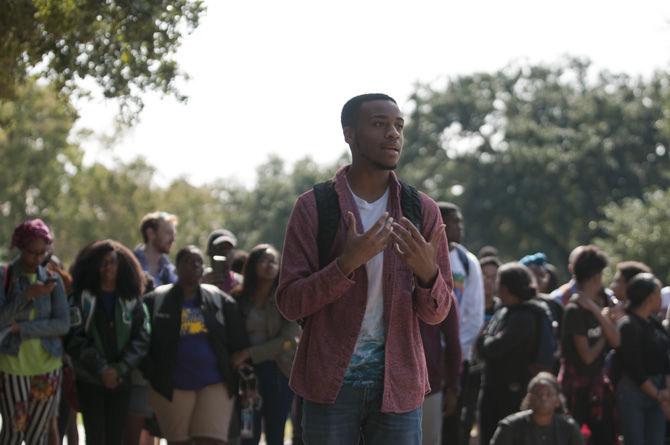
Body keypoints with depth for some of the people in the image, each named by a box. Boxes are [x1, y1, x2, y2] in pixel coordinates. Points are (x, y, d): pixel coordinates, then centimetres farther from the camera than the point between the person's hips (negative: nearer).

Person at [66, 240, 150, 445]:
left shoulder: (132, 301, 7)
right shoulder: (82, 298, -1)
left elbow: (141, 339, 0)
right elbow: (75, 338, -8)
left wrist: (119, 368, -12)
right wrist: (101, 368, -14)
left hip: (121, 380, 2)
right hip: (90, 380, -2)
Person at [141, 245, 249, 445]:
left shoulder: (221, 301, 6)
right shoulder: (156, 301, 2)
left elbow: (239, 344, 8)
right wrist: (151, 375, -3)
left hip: (215, 385, 0)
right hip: (173, 387, 0)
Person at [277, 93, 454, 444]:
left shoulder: (422, 211, 6)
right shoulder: (314, 207, -1)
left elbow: (437, 313, 7)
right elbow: (289, 303, -6)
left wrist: (427, 273, -16)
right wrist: (347, 263, -21)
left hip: (397, 381, 2)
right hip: (331, 380, -2)